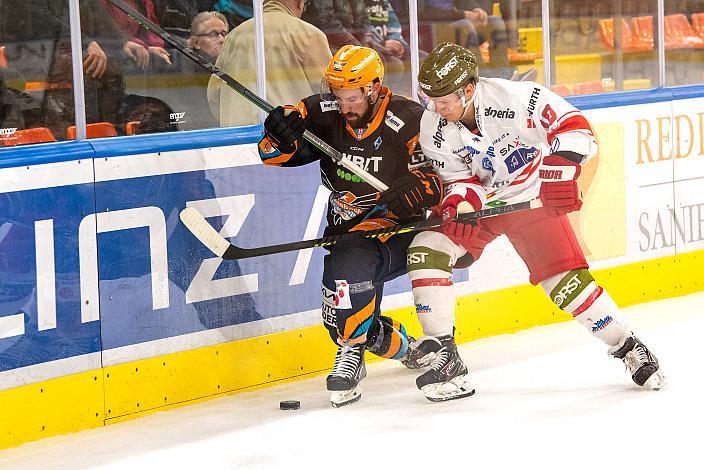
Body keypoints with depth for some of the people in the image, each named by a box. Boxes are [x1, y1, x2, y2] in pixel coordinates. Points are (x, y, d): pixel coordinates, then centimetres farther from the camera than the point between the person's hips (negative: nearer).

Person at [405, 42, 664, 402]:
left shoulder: (515, 98, -28)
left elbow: (573, 126, -22)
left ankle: (628, 347, 8)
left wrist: (560, 172, -34)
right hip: (478, 202, 3)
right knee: (425, 251, -19)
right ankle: (443, 356, -12)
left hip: (532, 198, -3)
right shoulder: (433, 129, -14)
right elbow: (458, 179, -6)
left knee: (565, 278, -12)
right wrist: (458, 206, -27)